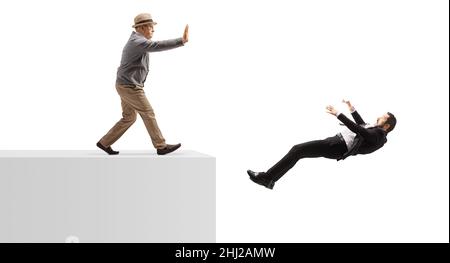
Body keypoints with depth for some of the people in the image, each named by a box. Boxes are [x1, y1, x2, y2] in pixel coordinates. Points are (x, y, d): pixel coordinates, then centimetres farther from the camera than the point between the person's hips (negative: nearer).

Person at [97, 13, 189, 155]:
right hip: (130, 86, -10)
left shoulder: (135, 39, 14)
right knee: (148, 114, -3)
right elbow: (158, 46, -33)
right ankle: (161, 146, 3)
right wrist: (181, 41, -38)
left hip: (126, 86, 10)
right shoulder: (138, 41, -19)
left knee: (129, 118, 15)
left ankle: (105, 143, 19)